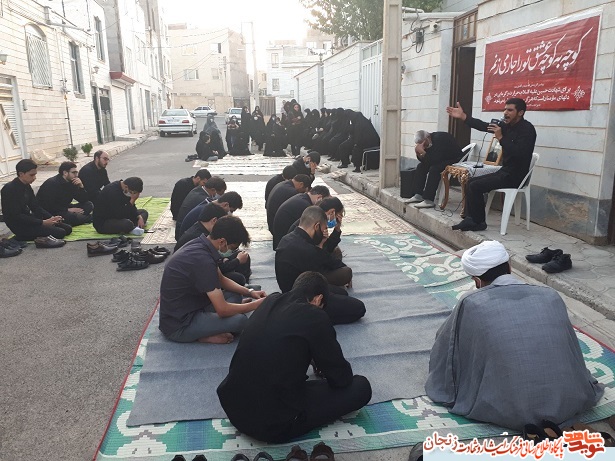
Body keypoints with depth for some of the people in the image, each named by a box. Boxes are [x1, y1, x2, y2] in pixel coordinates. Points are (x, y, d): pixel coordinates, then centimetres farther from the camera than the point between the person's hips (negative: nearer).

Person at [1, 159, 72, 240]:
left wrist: (51, 218, -7)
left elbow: (36, 207, 11)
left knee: (67, 228, 1)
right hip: (19, 226, -9)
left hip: (29, 219, 9)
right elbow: (16, 216, -23)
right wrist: (42, 222, -24)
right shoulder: (9, 189, -18)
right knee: (60, 233, -20)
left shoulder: (27, 186, 8)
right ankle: (23, 236, -6)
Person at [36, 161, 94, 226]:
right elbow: (48, 207, -25)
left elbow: (83, 200, 2)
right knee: (72, 216, -34)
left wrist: (81, 186, -12)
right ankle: (89, 218, -7)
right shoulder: (52, 183, -17)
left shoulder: (71, 182, 6)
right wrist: (68, 210, -25)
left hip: (63, 209, 8)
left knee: (89, 205, -4)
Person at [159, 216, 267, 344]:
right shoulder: (202, 260, -28)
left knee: (235, 295, 11)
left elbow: (221, 279, 16)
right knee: (240, 320, -21)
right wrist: (256, 304, -11)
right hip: (178, 327, -10)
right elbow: (223, 310, -24)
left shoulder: (200, 244, 1)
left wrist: (249, 292, 5)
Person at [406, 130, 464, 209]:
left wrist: (422, 152, -34)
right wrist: (419, 153, -19)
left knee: (434, 169, -30)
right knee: (421, 166, 0)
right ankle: (418, 195, -2)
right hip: (441, 160, 10)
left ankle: (429, 200, -30)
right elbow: (423, 161, -1)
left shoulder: (439, 138, -26)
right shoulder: (426, 142, -1)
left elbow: (435, 160, -32)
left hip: (454, 160, -9)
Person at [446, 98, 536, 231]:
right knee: (471, 182, 7)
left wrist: (501, 138, -27)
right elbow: (484, 126, 3)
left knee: (475, 186, -17)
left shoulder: (527, 129, -14)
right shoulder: (507, 126, 10)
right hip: (505, 171, 9)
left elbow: (519, 153, -28)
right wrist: (463, 116, -4)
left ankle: (478, 222, -2)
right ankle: (470, 219, 2)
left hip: (515, 175, -9)